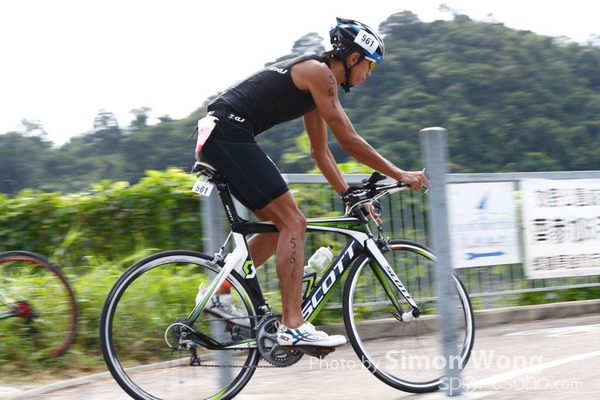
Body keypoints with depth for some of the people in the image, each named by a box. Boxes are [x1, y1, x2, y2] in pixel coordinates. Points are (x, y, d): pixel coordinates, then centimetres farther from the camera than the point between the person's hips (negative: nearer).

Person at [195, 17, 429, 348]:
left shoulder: (313, 79, 20)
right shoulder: (319, 73, -9)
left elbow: (320, 151, 25)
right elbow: (348, 140, -11)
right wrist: (399, 175, -5)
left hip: (219, 138, 10)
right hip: (228, 135, -10)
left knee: (282, 224, 14)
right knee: (292, 223, -11)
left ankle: (220, 296, 17)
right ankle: (292, 327, -14)